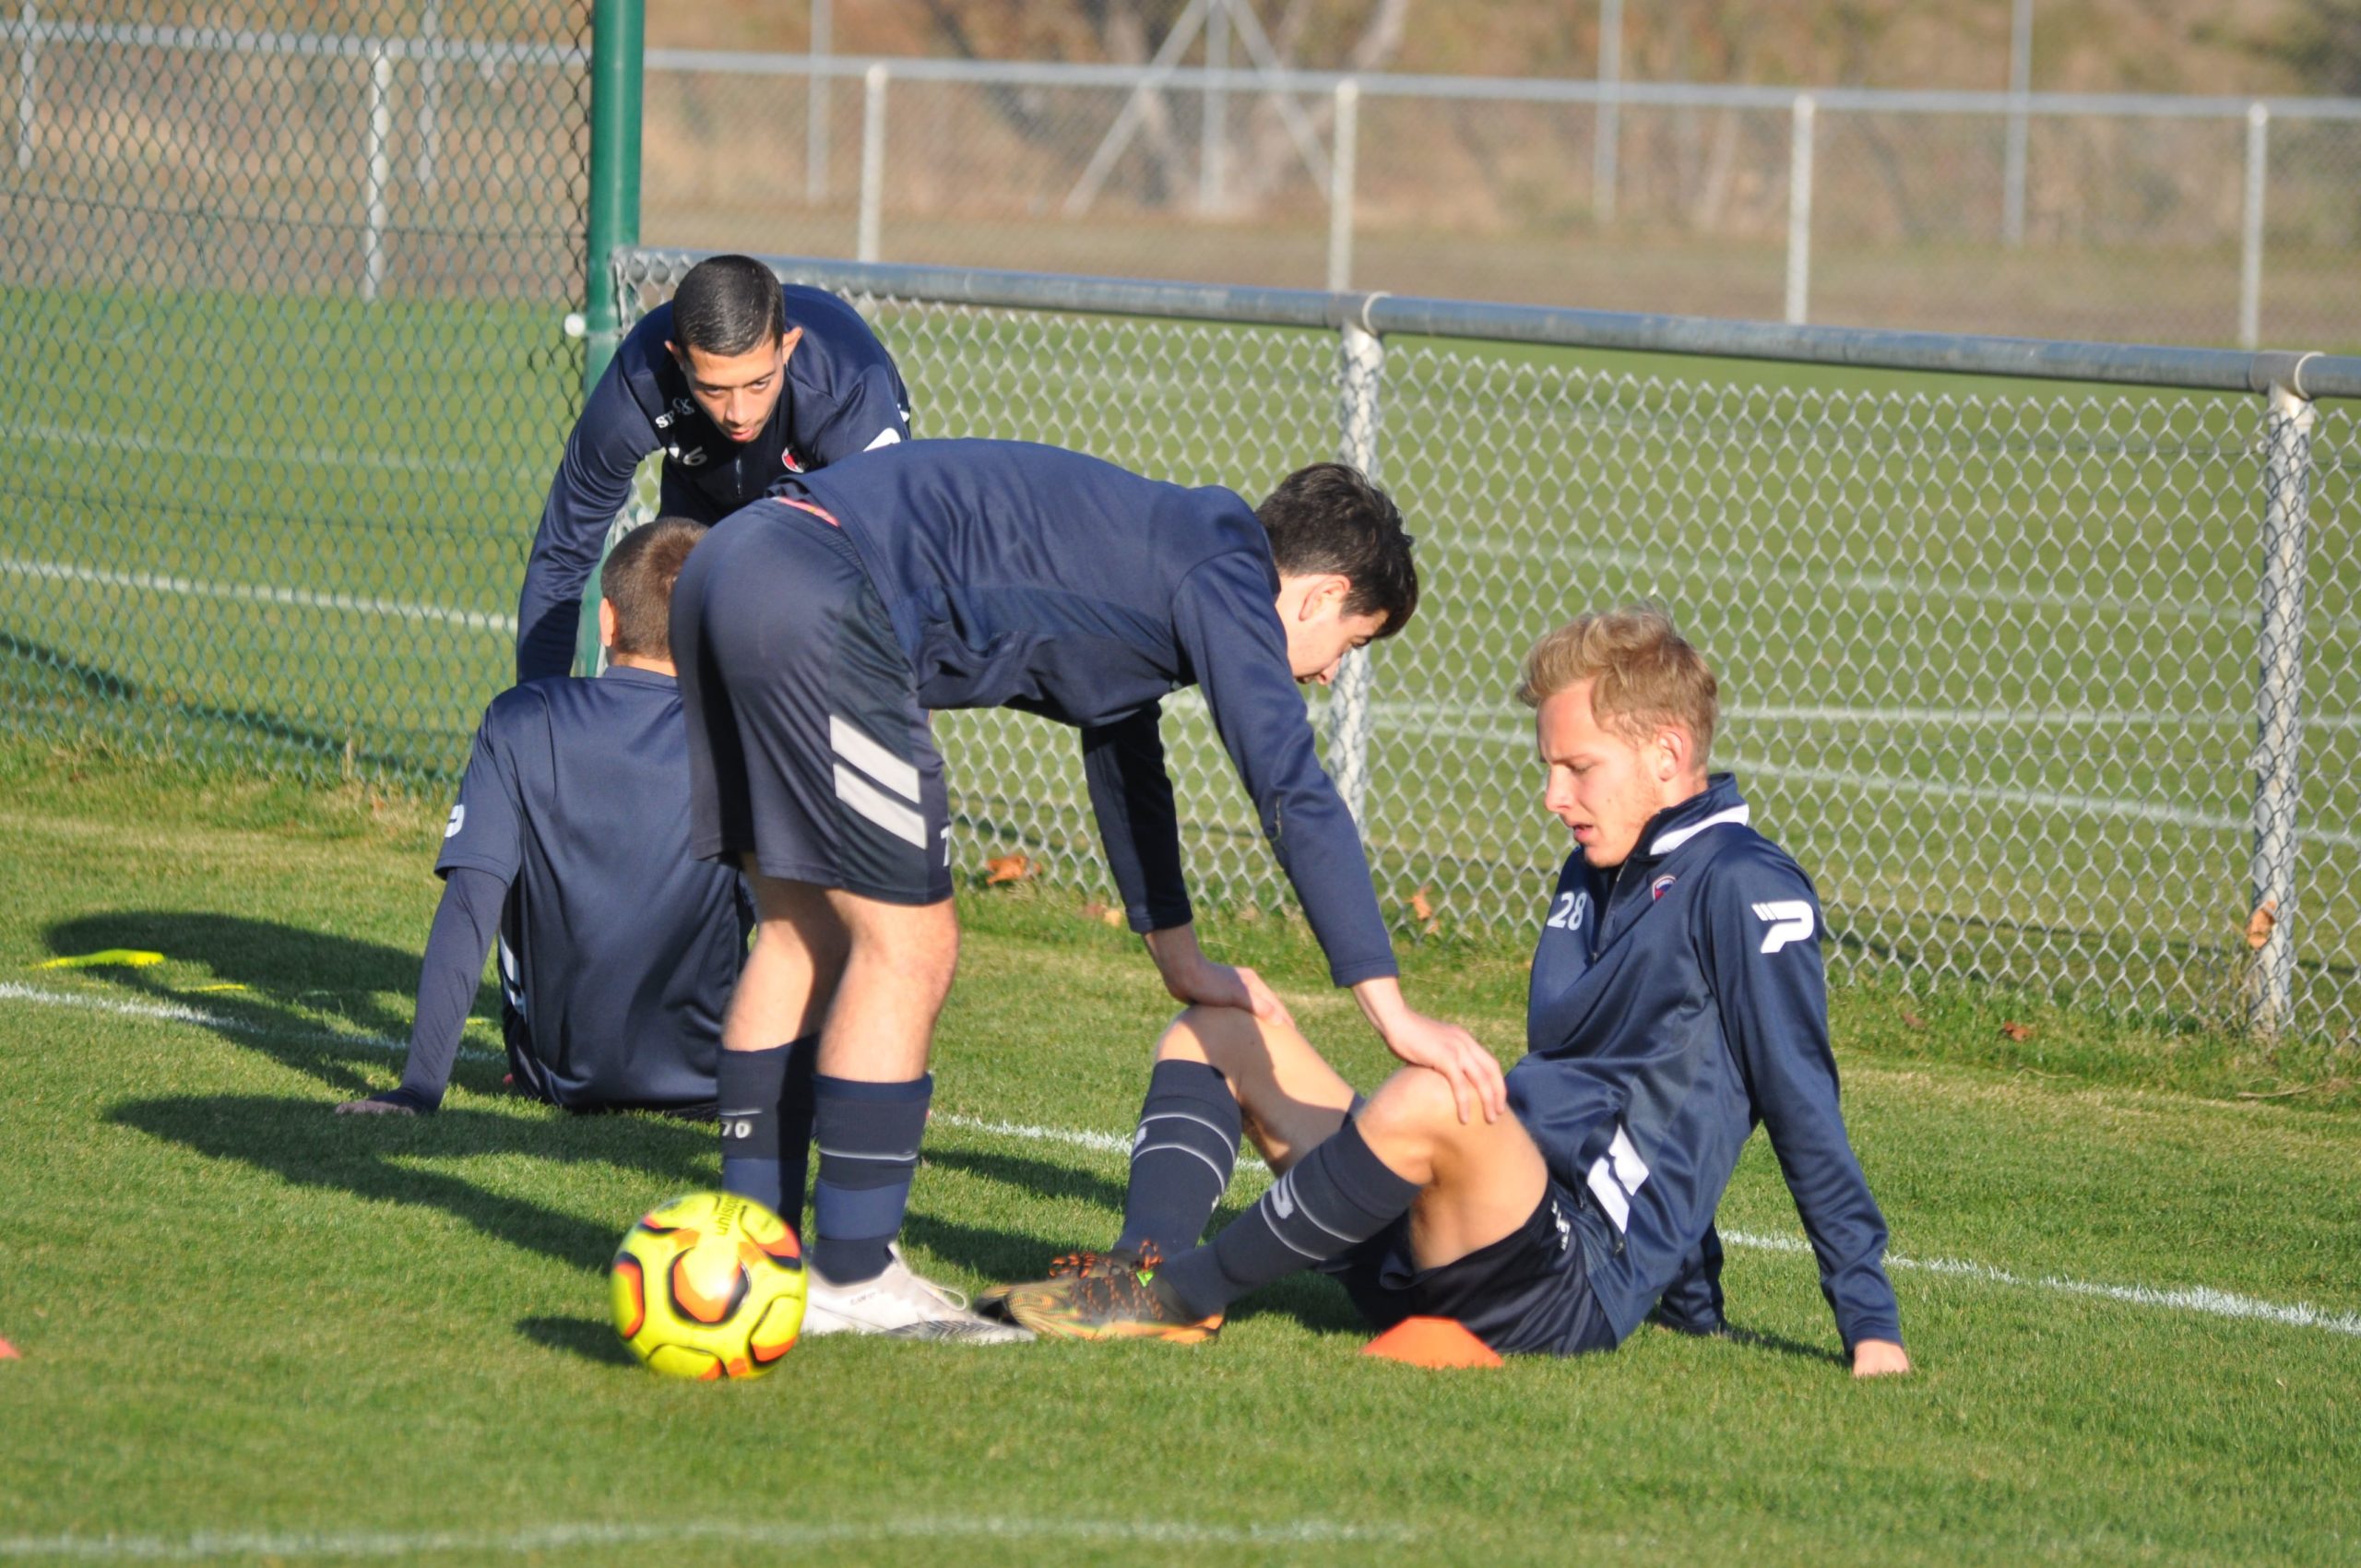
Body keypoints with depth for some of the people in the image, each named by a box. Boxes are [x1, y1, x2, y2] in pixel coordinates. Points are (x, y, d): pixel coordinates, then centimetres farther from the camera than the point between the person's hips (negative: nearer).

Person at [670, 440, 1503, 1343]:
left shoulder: (1151, 557, 28)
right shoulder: (1226, 578, 1)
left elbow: (1123, 755, 44)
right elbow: (1294, 793, -9)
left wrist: (1180, 959, 53)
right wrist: (1392, 1013, -11)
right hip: (818, 614, -10)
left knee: (807, 935, 18)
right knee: (908, 950, -2)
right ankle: (852, 1282, 3)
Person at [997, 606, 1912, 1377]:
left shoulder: (1740, 887, -4)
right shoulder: (1592, 877, 24)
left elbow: (1804, 1112, -9)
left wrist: (1871, 1328, -11)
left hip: (1573, 1287, -10)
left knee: (1426, 1101, -39)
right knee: (1217, 1028, 10)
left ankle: (1179, 1294, -25)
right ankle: (1146, 1267, -20)